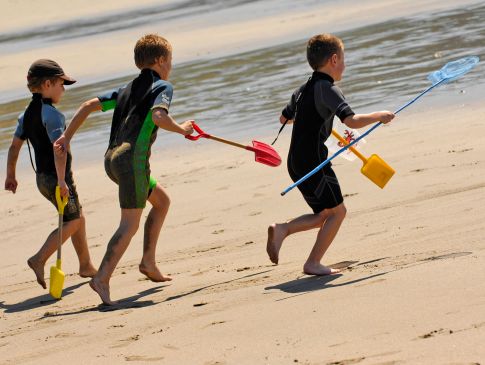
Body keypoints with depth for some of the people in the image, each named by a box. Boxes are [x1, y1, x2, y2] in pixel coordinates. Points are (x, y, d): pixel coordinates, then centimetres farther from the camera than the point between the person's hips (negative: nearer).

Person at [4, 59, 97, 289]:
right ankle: (39, 259, -10)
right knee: (72, 222, 1)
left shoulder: (27, 114, 9)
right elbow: (58, 147, -29)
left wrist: (10, 175, 19)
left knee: (78, 218, 19)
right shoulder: (52, 114, -18)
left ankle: (86, 265, 25)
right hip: (56, 177, -9)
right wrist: (61, 180, -32)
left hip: (42, 177, 9)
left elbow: (14, 146, 13)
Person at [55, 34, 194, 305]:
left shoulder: (128, 90, 23)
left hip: (112, 159, 8)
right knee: (130, 225, -10)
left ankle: (148, 262, 20)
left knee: (162, 200, 24)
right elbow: (158, 117, -19)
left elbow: (89, 106, 16)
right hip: (133, 158, -8)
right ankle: (102, 279, -22)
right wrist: (181, 129, -2)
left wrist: (67, 137, 19)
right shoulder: (163, 87, 1)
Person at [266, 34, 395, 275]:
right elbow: (352, 121, -24)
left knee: (324, 213, 15)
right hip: (313, 161, -9)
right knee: (337, 210, 1)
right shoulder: (328, 89, -12)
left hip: (296, 162, 9)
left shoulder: (304, 90, 14)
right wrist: (378, 116, -7)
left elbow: (284, 117, 29)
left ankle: (282, 230, -3)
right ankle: (313, 263, -3)